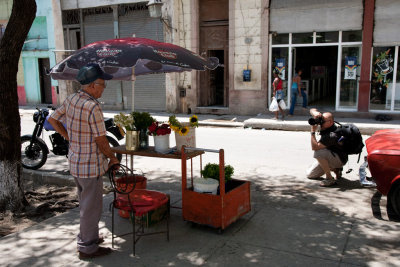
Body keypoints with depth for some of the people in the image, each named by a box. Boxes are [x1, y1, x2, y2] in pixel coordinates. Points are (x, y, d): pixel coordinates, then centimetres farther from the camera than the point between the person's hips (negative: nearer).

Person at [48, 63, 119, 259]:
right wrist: (113, 158, -4)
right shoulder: (93, 107, -24)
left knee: (85, 202, 23)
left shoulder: (70, 100, 2)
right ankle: (87, 247, 17)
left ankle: (86, 237, 39)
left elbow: (53, 119, 13)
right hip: (90, 164, -9)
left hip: (75, 161, 9)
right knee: (92, 206, 5)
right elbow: (101, 141, -20)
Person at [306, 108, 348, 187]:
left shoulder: (332, 135, -35)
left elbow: (314, 147, -41)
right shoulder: (325, 125, -10)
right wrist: (315, 113, -25)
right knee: (310, 175, 8)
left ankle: (330, 179, -24)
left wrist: (313, 131, -34)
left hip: (339, 159, -9)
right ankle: (335, 169, 20)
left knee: (318, 153, -37)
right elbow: (312, 110, -1)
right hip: (329, 157, 9)